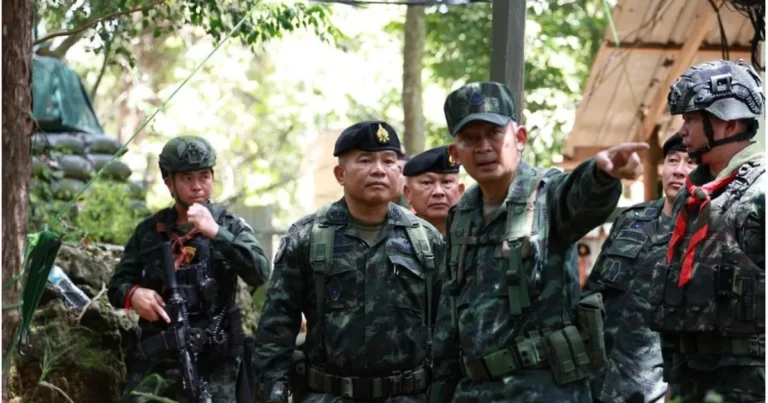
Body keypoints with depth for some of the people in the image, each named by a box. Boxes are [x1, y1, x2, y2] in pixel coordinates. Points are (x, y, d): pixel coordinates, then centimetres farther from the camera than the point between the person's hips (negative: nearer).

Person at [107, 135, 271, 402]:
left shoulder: (229, 226, 4)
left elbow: (259, 274, -11)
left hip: (212, 363, -2)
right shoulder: (150, 231, 10)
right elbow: (117, 285, 14)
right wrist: (133, 294, -9)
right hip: (154, 359, 2)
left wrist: (215, 232, -20)